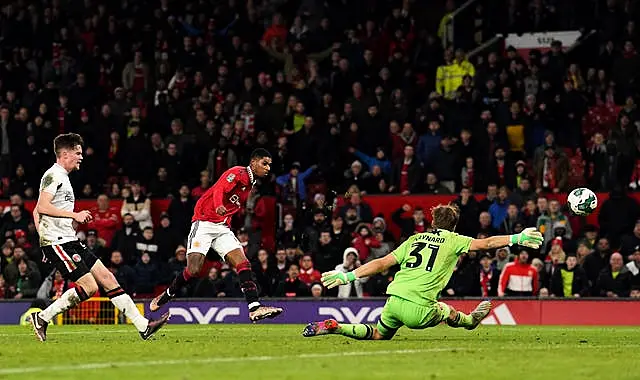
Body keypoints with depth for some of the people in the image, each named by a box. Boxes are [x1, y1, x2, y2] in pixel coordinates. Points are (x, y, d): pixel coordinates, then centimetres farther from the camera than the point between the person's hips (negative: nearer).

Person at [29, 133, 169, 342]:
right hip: (57, 242, -10)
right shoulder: (53, 175, -9)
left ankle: (143, 326, 2)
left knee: (107, 278, 4)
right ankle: (42, 318, -6)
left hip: (69, 242, 10)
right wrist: (74, 215, -16)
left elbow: (36, 212, 25)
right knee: (89, 286, -15)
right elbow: (42, 207, -21)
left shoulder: (62, 177, 21)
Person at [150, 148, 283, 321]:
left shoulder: (250, 184, 18)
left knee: (243, 264, -11)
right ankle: (163, 298, 7)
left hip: (223, 229, 8)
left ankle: (255, 308, -21)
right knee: (194, 270, -15)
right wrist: (219, 206, -45)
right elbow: (219, 190, -27)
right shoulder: (238, 173, -9)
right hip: (204, 222, -8)